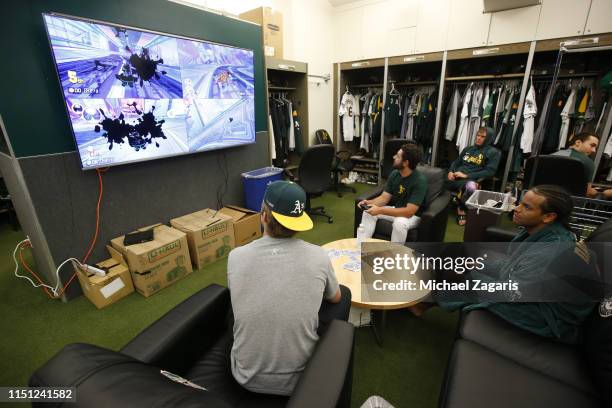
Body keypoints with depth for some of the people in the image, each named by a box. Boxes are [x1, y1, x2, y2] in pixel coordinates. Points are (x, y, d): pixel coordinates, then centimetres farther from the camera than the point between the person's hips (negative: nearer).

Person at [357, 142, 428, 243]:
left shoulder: (419, 180, -26)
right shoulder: (394, 174, -5)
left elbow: (409, 211, -31)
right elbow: (384, 197, -1)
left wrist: (380, 210, -36)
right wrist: (370, 202, -22)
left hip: (413, 215, -6)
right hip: (395, 209, 6)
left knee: (399, 223, -38)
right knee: (368, 212, -12)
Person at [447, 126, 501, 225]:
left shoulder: (493, 152, 6)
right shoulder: (468, 149, 23)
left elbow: (489, 172, -7)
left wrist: (466, 175, -15)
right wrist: (451, 171, -1)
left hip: (470, 180, -5)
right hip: (455, 179, 6)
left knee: (471, 187, -41)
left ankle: (461, 209, -13)